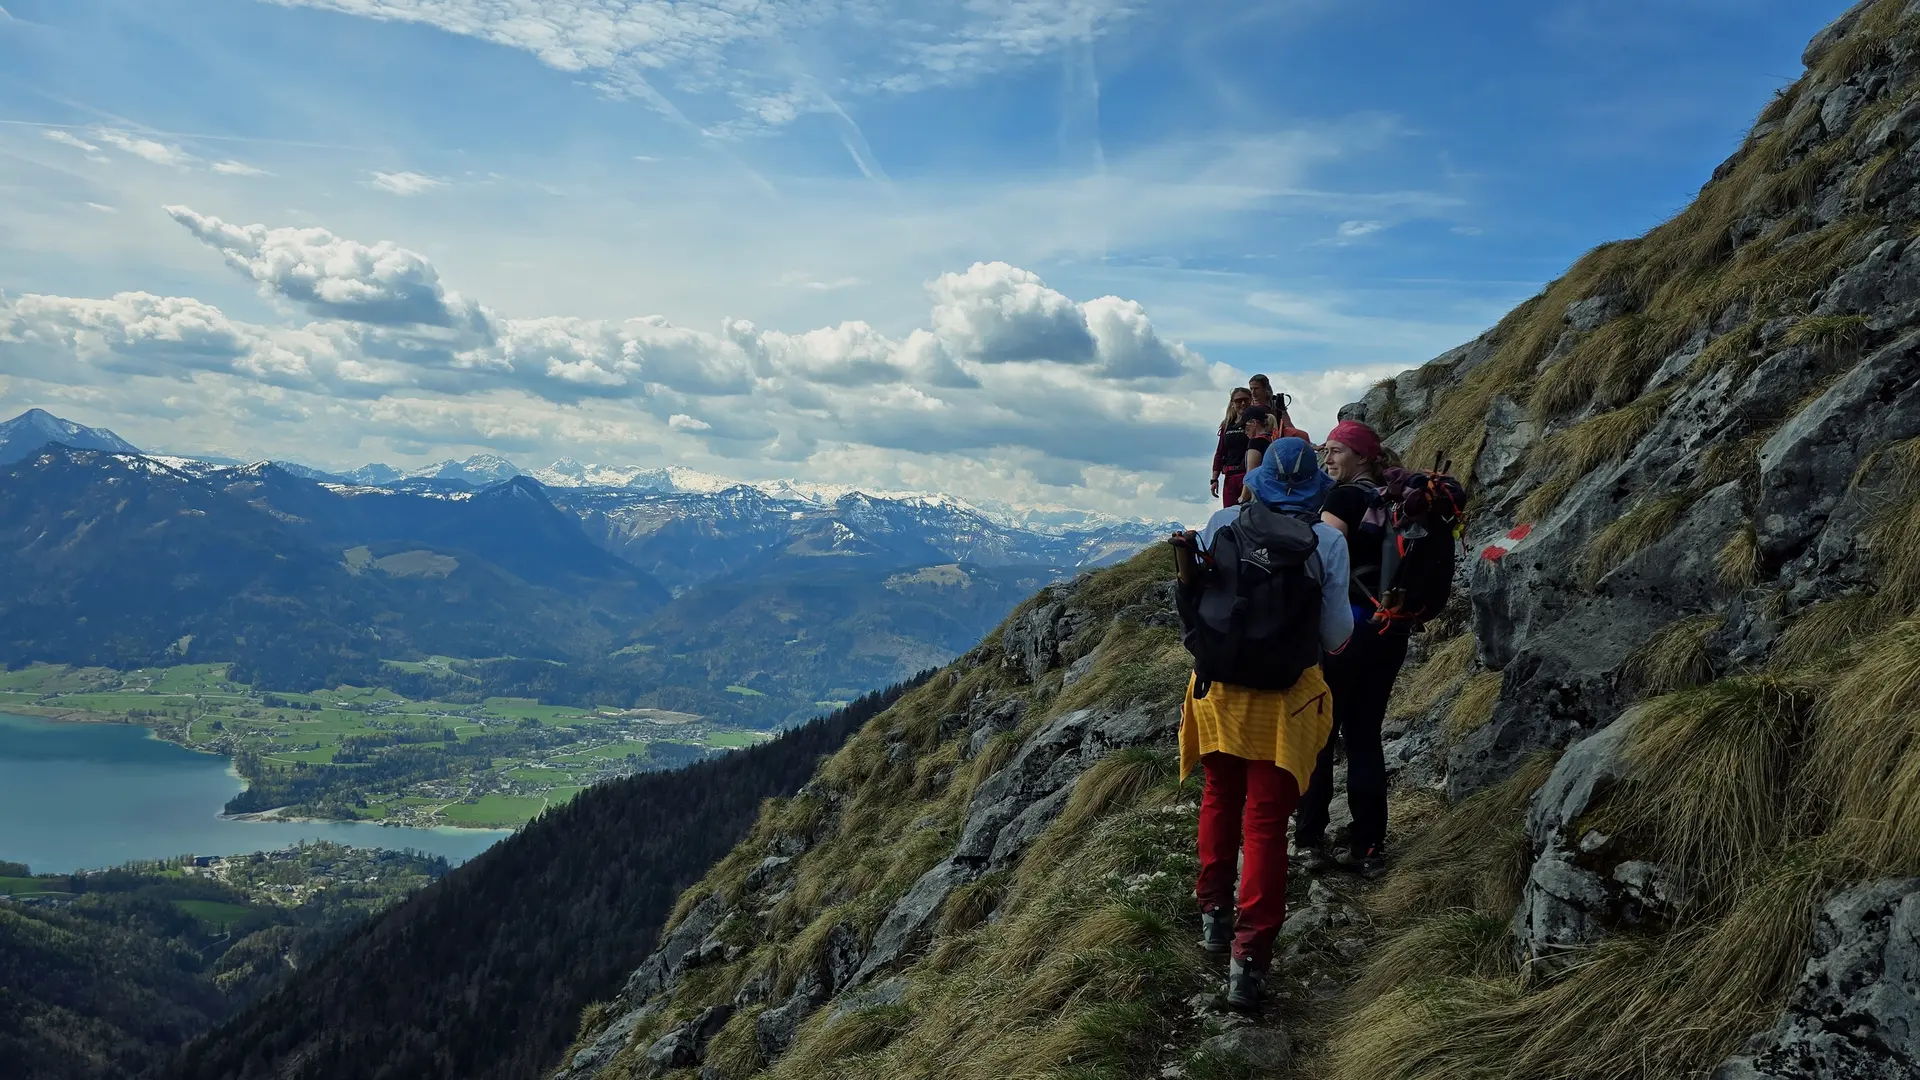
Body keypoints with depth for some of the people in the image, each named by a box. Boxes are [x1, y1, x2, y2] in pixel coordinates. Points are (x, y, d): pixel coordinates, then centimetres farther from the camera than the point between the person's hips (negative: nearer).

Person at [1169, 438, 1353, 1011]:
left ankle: (1214, 913, 33)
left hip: (1218, 689, 2)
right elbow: (1335, 636, -3)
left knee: (1220, 799, 23)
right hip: (1285, 700, -2)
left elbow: (1195, 611, 2)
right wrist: (1347, 614, 16)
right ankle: (1249, 956, 1)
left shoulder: (1220, 525, -7)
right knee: (1265, 821, 4)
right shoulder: (1328, 542, -11)